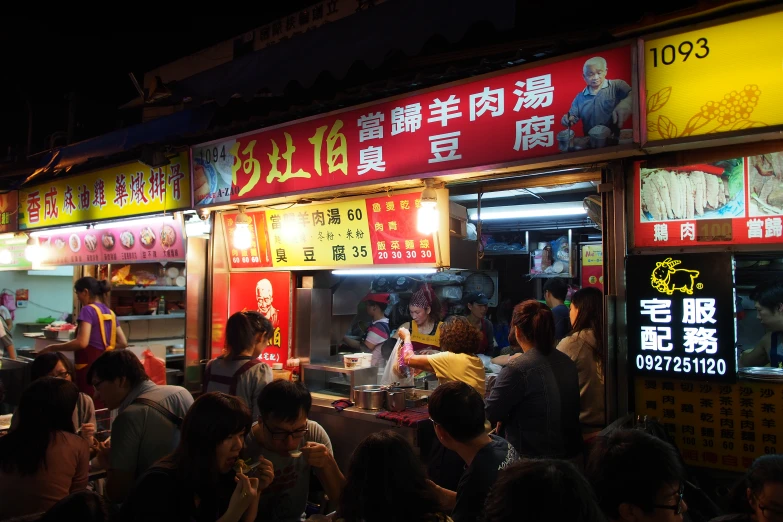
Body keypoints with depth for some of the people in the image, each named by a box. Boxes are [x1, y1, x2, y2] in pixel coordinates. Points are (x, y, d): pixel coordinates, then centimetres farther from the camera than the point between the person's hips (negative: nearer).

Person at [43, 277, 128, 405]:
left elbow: (82, 342, -21)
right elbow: (123, 343, 13)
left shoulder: (88, 310, -10)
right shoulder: (110, 313, 12)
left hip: (90, 369, -8)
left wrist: (53, 348, -13)